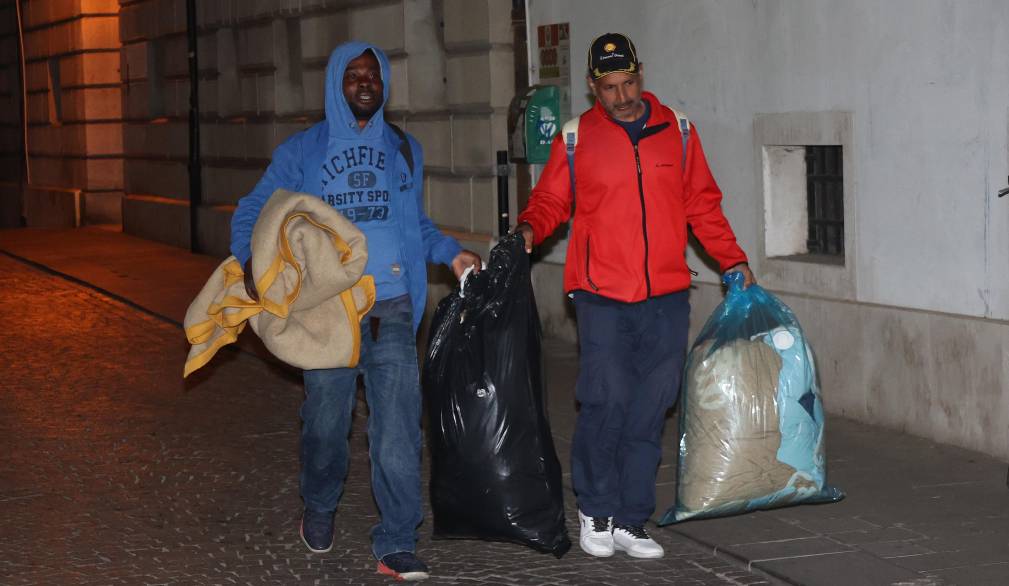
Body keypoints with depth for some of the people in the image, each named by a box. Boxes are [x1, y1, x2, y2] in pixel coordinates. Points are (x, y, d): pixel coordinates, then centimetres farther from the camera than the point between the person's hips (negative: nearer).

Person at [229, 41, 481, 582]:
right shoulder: (302, 151, 5)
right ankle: (319, 508, 35)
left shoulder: (404, 150, 14)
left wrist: (451, 253, 5)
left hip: (392, 309, 1)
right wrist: (251, 260, -12)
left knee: (398, 425, -7)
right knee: (325, 420, 8)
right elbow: (252, 212, 6)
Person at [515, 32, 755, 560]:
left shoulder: (676, 130, 9)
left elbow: (702, 204, 15)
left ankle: (631, 520, 14)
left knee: (650, 409, 4)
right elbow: (551, 201, 9)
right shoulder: (576, 137, 4)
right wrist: (529, 229, -12)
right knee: (607, 400, -9)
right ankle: (595, 509, 12)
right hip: (602, 297, -2)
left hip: (666, 298, 2)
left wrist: (732, 260, 9)